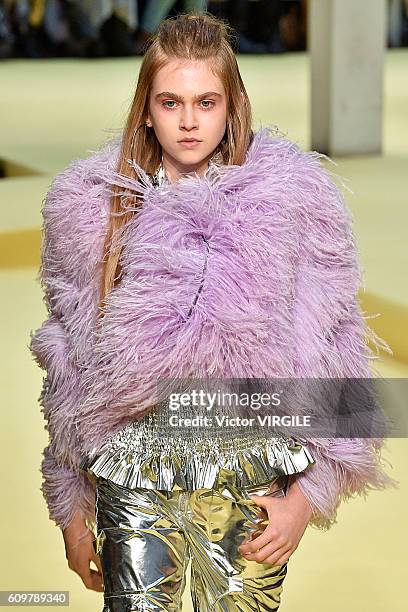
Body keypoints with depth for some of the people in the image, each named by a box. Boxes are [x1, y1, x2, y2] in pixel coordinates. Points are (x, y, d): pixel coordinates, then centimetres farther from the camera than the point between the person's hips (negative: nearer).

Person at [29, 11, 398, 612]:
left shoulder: (292, 199, -3)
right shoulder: (94, 205, 2)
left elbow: (331, 356, 0)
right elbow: (69, 368, 9)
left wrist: (307, 496, -4)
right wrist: (73, 507, 10)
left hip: (253, 479, -1)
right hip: (135, 477, 1)